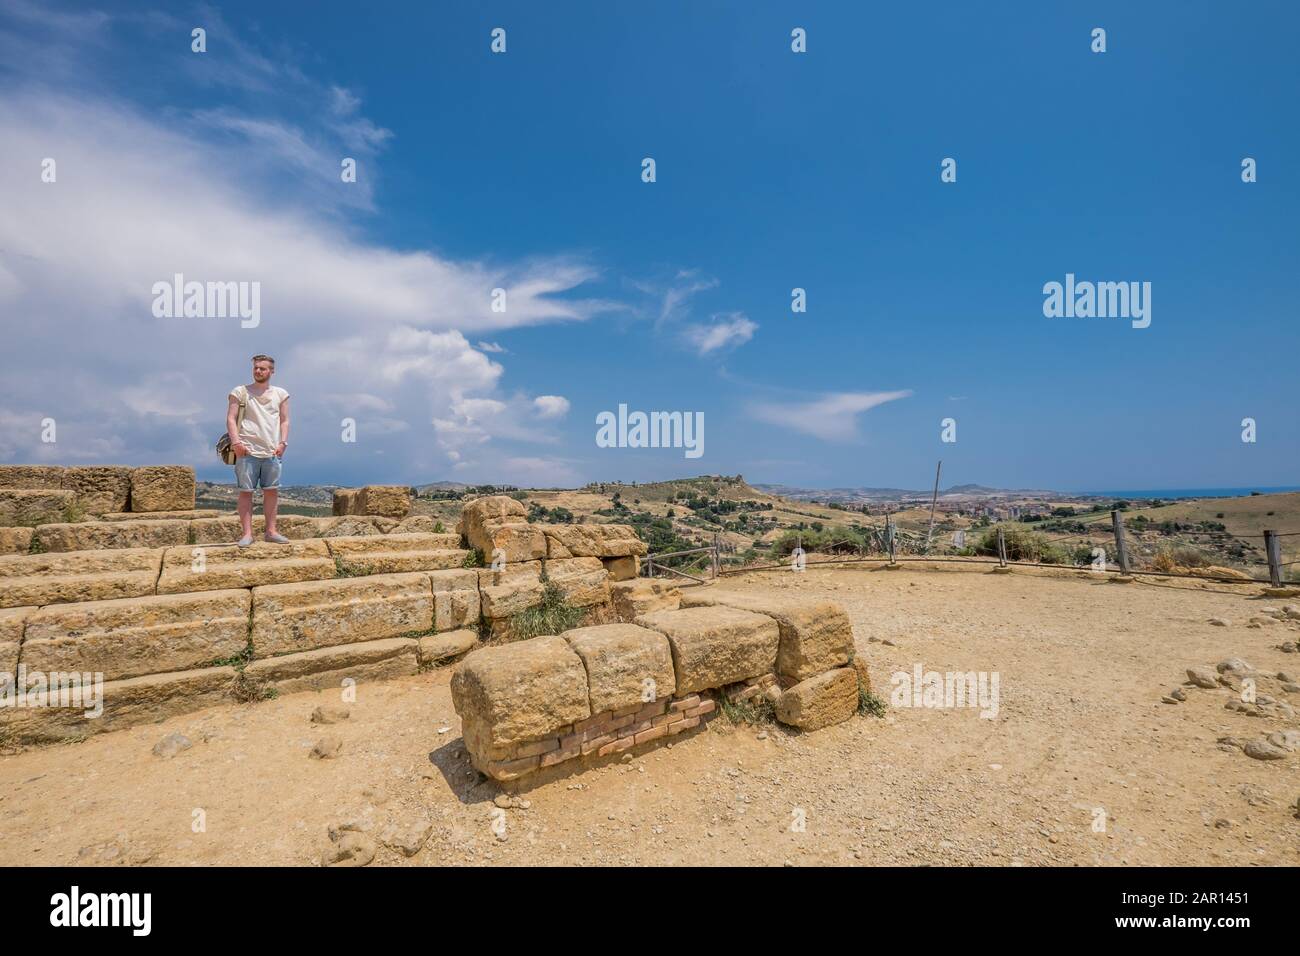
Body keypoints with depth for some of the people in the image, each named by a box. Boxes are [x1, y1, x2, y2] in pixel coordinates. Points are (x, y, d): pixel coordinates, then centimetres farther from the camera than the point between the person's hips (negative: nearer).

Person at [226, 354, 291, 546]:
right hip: (247, 451, -2)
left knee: (272, 491, 5)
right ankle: (247, 533, 3)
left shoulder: (280, 394, 13)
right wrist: (235, 442, -11)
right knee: (245, 492, -1)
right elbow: (231, 419, 1)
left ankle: (271, 531, 12)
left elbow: (284, 421, 12)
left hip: (272, 451, 2)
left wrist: (283, 442, -1)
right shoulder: (240, 391, 7)